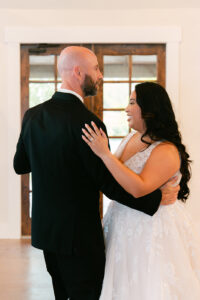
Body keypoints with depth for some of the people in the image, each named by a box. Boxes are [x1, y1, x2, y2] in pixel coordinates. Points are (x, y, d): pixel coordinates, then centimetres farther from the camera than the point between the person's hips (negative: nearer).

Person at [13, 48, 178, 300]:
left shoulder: (32, 115, 0)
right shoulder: (87, 122, -22)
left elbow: (20, 165, 10)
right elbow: (109, 185, -20)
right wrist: (157, 198, -10)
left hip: (45, 229, 7)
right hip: (78, 234, -7)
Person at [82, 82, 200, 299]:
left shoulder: (167, 151, -21)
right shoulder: (131, 138, 5)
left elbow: (139, 188, -33)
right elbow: (114, 175, 16)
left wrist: (104, 153, -32)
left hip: (151, 231, -8)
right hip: (124, 227, 8)